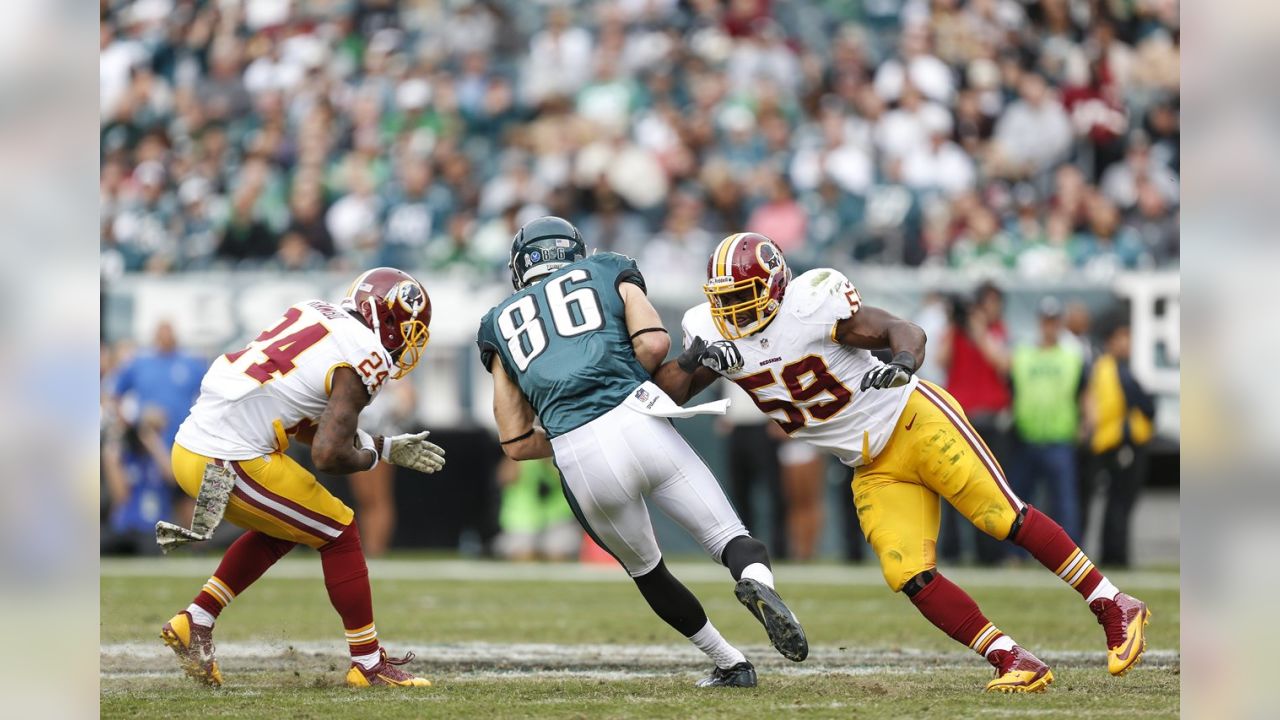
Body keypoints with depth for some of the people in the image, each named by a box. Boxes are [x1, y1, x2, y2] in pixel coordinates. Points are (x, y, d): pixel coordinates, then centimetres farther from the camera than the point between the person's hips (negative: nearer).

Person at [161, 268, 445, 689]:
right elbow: (328, 455, -17)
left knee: (279, 530, 28)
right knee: (339, 534, 6)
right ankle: (369, 664, 11)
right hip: (229, 463, -8)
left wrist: (387, 448, 21)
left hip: (192, 445, 8)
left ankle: (194, 622, 23)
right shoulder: (363, 358, -9)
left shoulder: (316, 315, 15)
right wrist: (370, 457, 5)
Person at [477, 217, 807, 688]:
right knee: (732, 540, 4)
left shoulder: (499, 325, 26)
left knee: (647, 573, 24)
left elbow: (517, 443, 20)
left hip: (577, 458, 2)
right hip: (639, 423, -1)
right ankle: (758, 581, -29)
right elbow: (653, 344, 3)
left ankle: (730, 664, 27)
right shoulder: (609, 273, 22)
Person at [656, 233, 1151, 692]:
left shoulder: (810, 303, -20)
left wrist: (905, 362, -44)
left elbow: (900, 331, -20)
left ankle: (1114, 609, 0)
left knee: (1004, 517, -11)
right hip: (875, 472, 6)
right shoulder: (713, 334, -2)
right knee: (910, 576, -11)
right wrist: (693, 360, -23)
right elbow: (665, 395, -3)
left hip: (914, 423, -6)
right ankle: (1015, 664, -8)